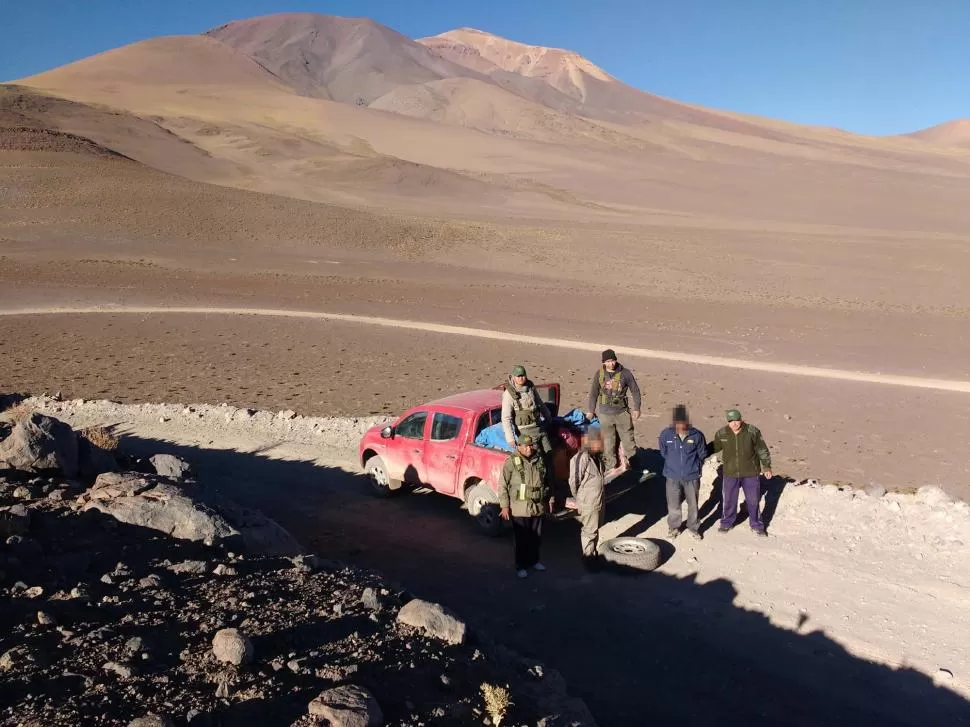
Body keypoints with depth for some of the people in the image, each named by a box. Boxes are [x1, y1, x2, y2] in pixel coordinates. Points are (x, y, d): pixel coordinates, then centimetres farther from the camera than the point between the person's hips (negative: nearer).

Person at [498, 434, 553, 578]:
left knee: (536, 537, 16)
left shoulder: (539, 460, 5)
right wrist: (505, 506, -14)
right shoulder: (511, 461, -11)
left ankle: (534, 560, 34)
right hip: (519, 508, -5)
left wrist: (549, 500, 17)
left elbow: (547, 481, 17)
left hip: (538, 507, 5)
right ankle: (521, 565, 15)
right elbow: (503, 486, -11)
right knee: (522, 538, 2)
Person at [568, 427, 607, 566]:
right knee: (589, 530, 4)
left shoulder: (598, 455, 2)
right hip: (589, 502, -8)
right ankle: (588, 556, 18)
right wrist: (579, 499, -5)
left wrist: (602, 496, 18)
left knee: (596, 528, 21)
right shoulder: (581, 458, -25)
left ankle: (594, 551, 37)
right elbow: (574, 482, -19)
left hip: (600, 500, 8)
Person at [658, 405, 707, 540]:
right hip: (672, 476, 0)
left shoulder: (697, 435, -14)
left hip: (692, 476, 0)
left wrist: (694, 467, 10)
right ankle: (673, 527, 32)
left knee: (693, 504, 13)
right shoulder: (666, 434, -13)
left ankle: (693, 528, 33)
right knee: (673, 504, 10)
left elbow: (702, 455, 4)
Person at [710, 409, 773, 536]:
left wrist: (767, 467, 0)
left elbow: (762, 450, -3)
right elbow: (713, 447, 9)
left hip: (750, 473, -1)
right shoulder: (722, 433, -8)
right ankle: (727, 522, 34)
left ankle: (756, 525, 28)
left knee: (753, 500, 10)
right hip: (730, 474, 1)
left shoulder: (753, 431, -13)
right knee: (728, 500, 13)